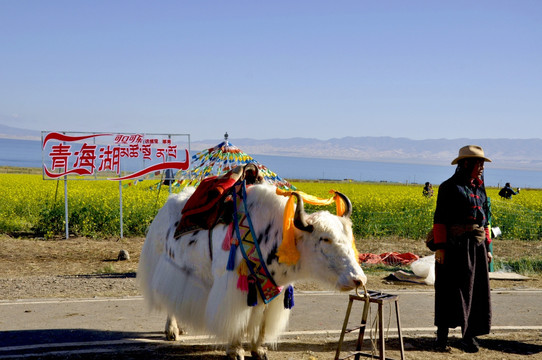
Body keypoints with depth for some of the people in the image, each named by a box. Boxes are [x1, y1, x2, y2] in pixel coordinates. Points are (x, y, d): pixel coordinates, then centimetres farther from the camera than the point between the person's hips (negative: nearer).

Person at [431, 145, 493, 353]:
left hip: (476, 246, 7)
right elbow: (440, 219, -8)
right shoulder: (449, 187, -4)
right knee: (450, 290, -6)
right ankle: (442, 336, 2)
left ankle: (469, 336, 13)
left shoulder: (479, 189, 17)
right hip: (455, 246, -7)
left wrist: (487, 248, 16)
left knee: (476, 290, 6)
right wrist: (440, 247, -15)